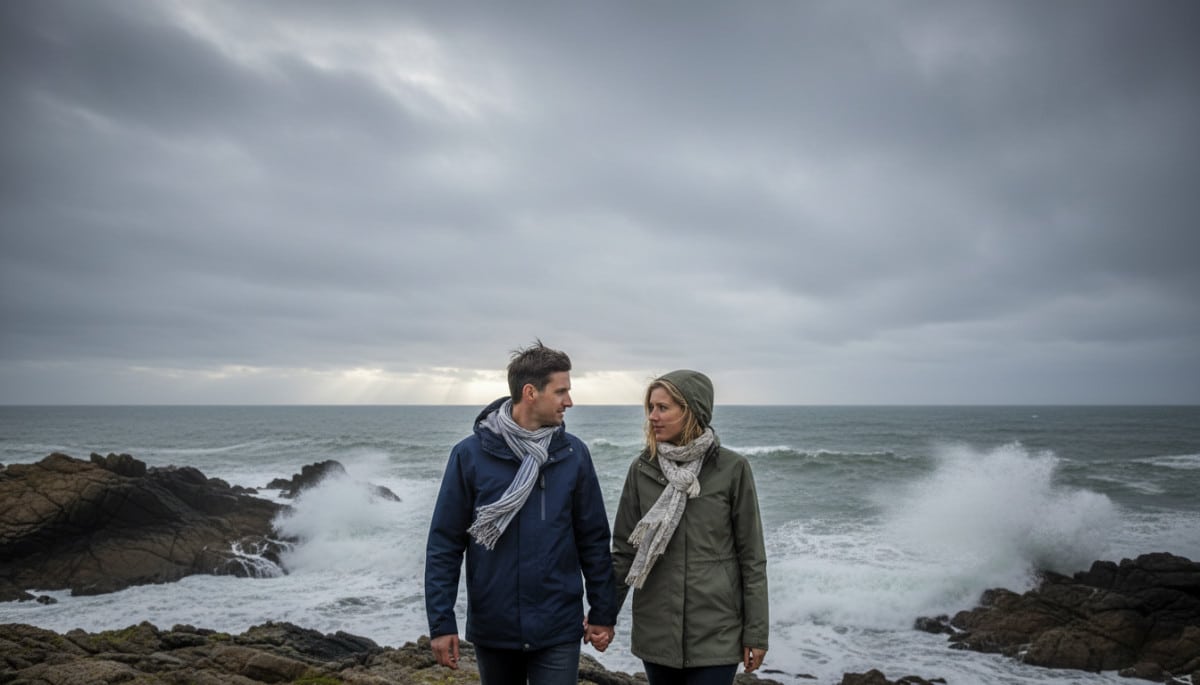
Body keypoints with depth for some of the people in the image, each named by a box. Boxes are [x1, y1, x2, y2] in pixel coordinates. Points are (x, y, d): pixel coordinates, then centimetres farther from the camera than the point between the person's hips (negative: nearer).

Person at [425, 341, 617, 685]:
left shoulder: (573, 454, -3)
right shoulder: (470, 454, -7)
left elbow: (594, 539, 2)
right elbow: (445, 544, -4)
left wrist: (603, 612, 3)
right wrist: (441, 621, -7)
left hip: (558, 631, 0)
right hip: (492, 629, 0)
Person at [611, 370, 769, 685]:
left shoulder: (732, 469, -7)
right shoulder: (642, 469, 0)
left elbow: (751, 556, -3)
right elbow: (624, 550, 6)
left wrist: (756, 632, -3)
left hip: (716, 633, -2)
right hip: (655, 631, 3)